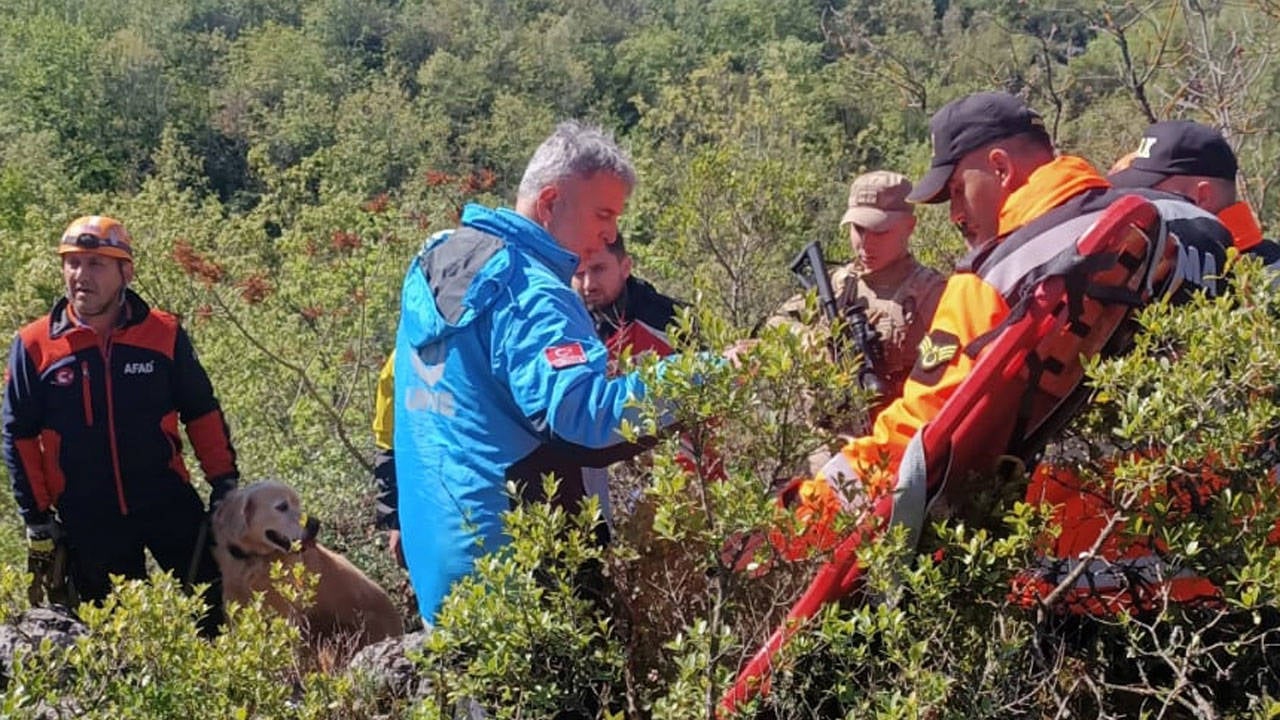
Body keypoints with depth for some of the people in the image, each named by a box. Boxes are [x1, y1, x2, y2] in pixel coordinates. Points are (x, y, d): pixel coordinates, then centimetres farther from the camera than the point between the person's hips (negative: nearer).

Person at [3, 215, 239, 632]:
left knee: (213, 605, 3)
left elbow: (202, 413, 5)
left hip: (169, 506, 0)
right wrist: (35, 514, 2)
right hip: (88, 520, 0)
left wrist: (224, 483, 1)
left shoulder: (165, 333, -3)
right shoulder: (33, 346, -4)